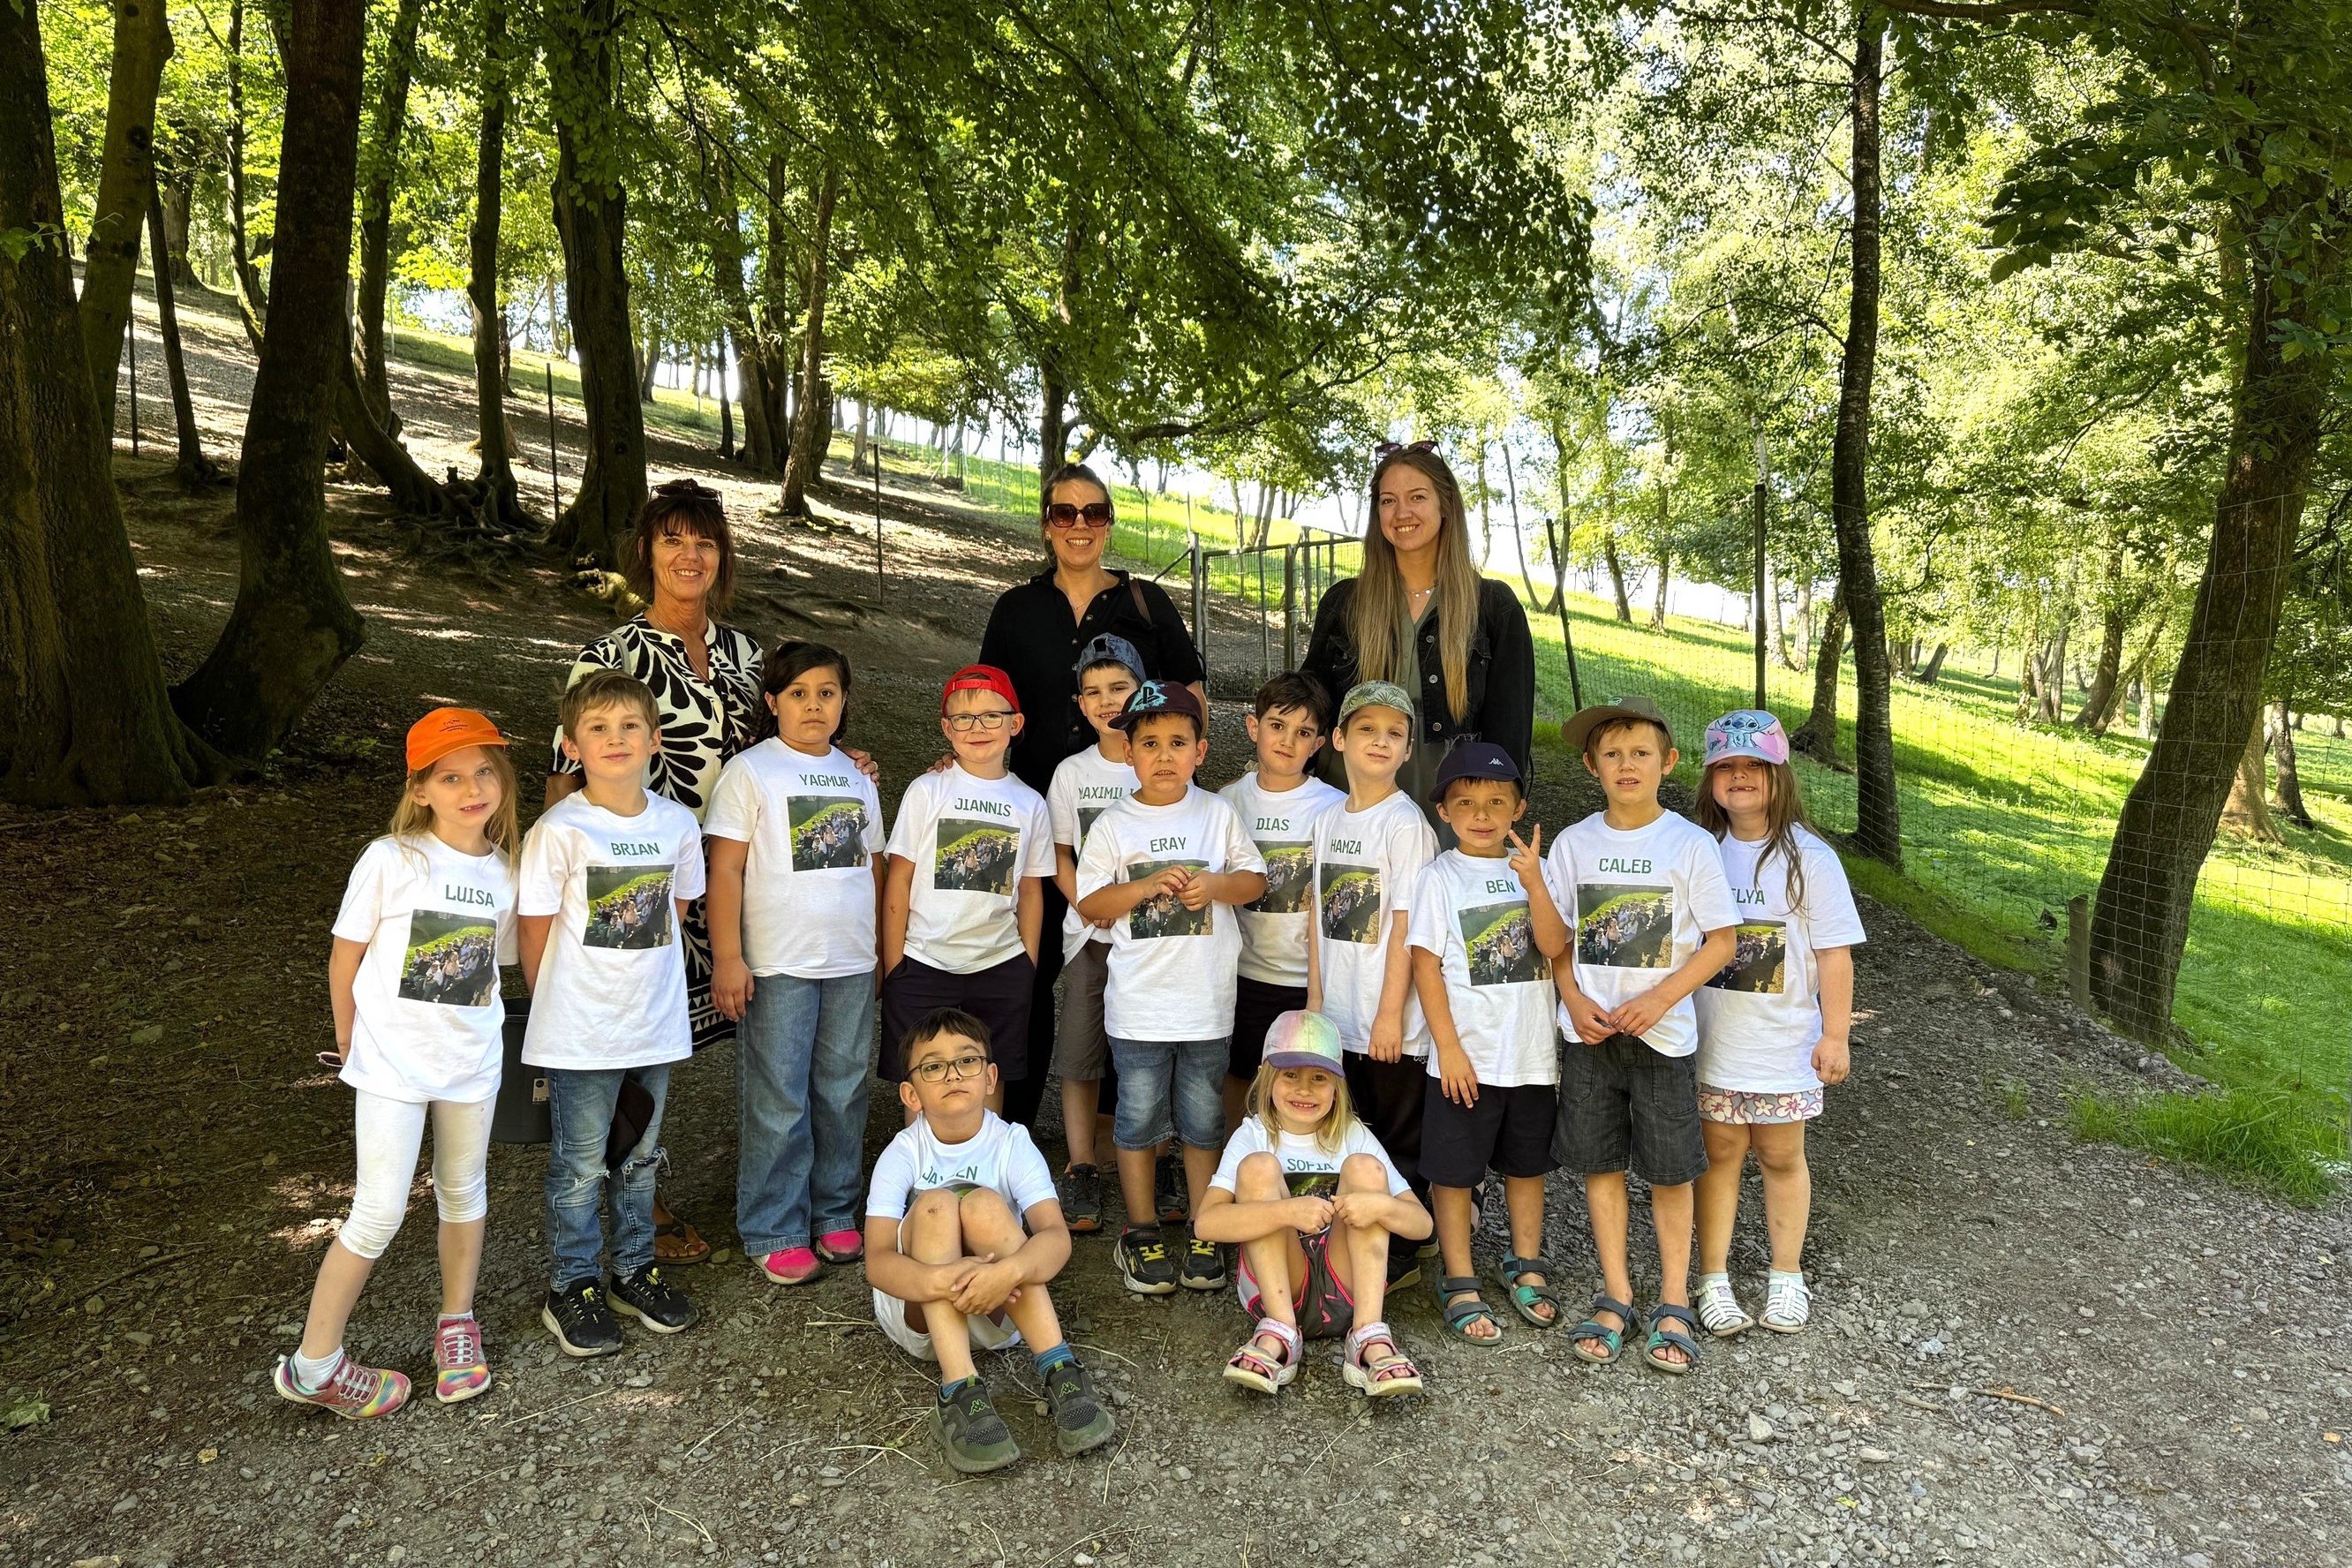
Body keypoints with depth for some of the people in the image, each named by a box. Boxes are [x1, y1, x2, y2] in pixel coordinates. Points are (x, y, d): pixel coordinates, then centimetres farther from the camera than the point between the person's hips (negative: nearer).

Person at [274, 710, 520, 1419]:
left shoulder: (505, 870, -3)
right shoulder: (390, 861, -14)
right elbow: (346, 956, -4)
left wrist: (466, 1023, 5)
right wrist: (349, 1041, 5)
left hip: (472, 1059, 4)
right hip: (393, 1061, -4)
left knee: (463, 1191, 18)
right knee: (380, 1213, -2)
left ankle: (457, 1323, 38)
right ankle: (313, 1365, 16)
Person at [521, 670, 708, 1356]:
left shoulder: (677, 824, -2)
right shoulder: (559, 831, -15)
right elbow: (536, 932, -6)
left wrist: (647, 981, 10)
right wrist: (557, 1008, 3)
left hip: (655, 1027, 4)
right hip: (580, 1034, -4)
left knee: (639, 1157, 19)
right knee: (580, 1167, 9)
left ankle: (636, 1270, 35)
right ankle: (573, 1288, 26)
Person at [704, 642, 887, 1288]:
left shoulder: (856, 777, 12)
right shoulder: (750, 772, -4)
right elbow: (725, 870, -8)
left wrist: (887, 948, 16)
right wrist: (727, 958, -13)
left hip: (852, 965, 5)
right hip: (778, 966, -5)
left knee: (842, 1094, 12)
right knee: (778, 1103, 1)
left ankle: (834, 1214, 26)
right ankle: (773, 1233, 14)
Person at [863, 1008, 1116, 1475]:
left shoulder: (1012, 1145, -9)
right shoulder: (902, 1155, -10)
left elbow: (1056, 1236, -24)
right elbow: (877, 1261, -23)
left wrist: (1007, 1272, -46)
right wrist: (941, 1279, -45)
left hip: (999, 1313, 0)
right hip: (917, 1309, 0)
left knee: (984, 1204, -29)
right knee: (936, 1204, -28)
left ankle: (1060, 1373, -34)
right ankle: (959, 1395, -39)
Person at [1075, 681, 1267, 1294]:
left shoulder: (1218, 814, 1)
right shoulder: (1113, 826, -3)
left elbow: (1255, 879, 6)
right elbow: (1088, 903, -3)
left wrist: (1215, 884, -14)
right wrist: (1145, 887, -18)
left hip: (1207, 1001, 1)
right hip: (1139, 1003, -1)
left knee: (1203, 1122, 12)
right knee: (1138, 1119, 9)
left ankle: (1204, 1236, 25)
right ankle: (1141, 1234, 24)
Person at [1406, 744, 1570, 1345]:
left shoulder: (1533, 870, 3)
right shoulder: (1441, 878, -6)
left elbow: (1554, 946, -10)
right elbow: (1425, 964, -8)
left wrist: (1533, 882, -24)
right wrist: (1449, 1048, -12)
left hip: (1532, 1053, 3)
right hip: (1466, 1056, -3)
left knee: (1527, 1163, 17)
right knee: (1455, 1172, 5)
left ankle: (1525, 1266, 35)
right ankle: (1459, 1284, 19)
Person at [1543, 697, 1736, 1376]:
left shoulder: (1690, 844, -7)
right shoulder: (1573, 842, 0)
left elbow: (1720, 942, -5)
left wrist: (1659, 997, -16)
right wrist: (1574, 998, -9)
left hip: (1661, 1032, -2)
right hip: (1590, 1032, 2)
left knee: (1669, 1170, 7)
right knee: (1601, 1164, 10)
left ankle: (1673, 1303, 23)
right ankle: (1615, 1297, 24)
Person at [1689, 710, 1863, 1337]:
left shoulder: (1808, 857, -8)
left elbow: (1833, 952, -7)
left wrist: (1835, 1035, -8)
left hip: (1783, 1043, -1)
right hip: (1711, 1043, 2)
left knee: (1782, 1157, 12)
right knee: (1719, 1154, 9)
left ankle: (1786, 1277, 29)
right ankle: (1714, 1279, 20)